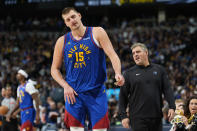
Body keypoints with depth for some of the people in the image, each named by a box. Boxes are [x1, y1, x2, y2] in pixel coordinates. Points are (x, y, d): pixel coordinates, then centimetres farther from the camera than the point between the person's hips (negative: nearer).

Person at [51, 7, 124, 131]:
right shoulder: (62, 41, 7)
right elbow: (55, 69, 13)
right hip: (74, 94, 2)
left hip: (97, 92, -1)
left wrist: (118, 73, -27)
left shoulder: (97, 33, 0)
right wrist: (66, 86, -4)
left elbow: (112, 54, -8)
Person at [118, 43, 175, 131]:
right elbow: (123, 96, 4)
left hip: (156, 117, 2)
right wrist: (123, 116, -3)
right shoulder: (129, 73, 6)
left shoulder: (159, 70, 11)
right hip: (138, 119, -2)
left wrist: (171, 107, -5)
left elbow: (167, 89, 8)